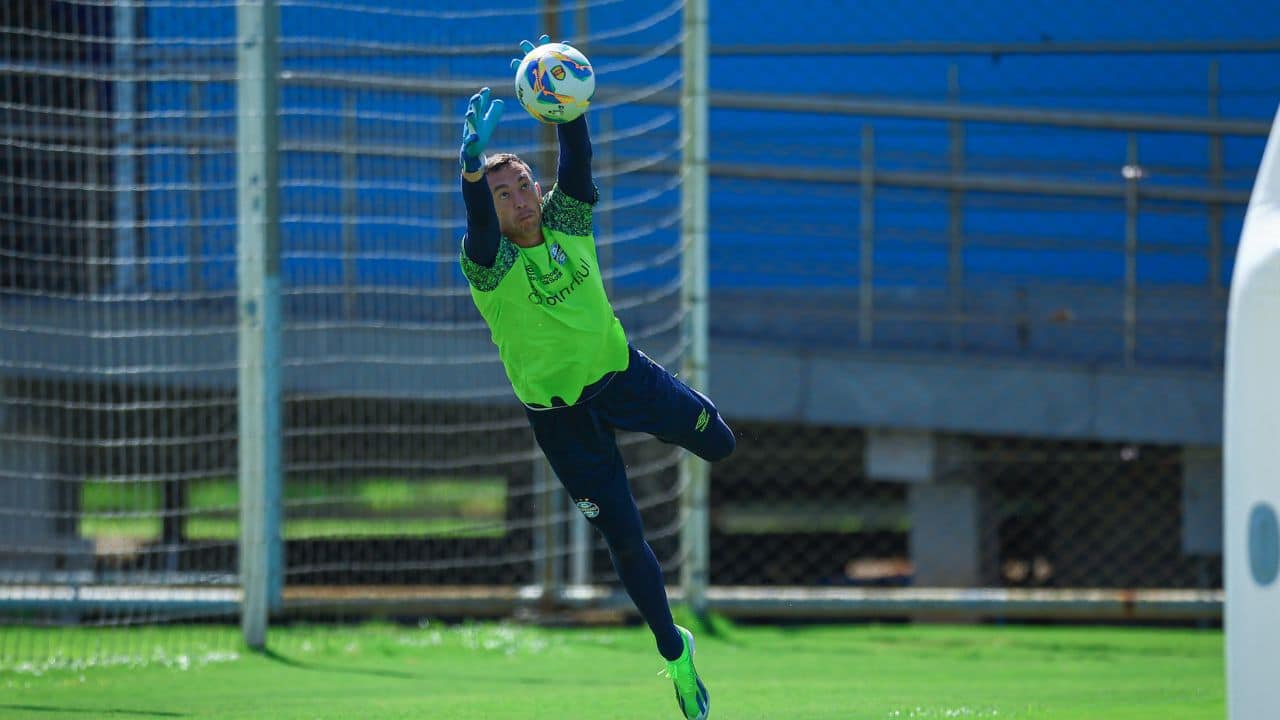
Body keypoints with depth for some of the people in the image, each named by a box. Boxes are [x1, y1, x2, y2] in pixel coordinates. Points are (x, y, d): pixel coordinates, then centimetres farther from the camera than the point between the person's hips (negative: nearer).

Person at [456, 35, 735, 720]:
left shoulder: (568, 220, -8)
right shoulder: (489, 265, -20)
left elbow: (577, 157, -23)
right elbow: (477, 221, -42)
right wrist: (473, 162, -60)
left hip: (620, 370, 3)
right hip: (560, 415, -3)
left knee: (720, 443, 1)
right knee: (625, 540, 0)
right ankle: (674, 653, 20)